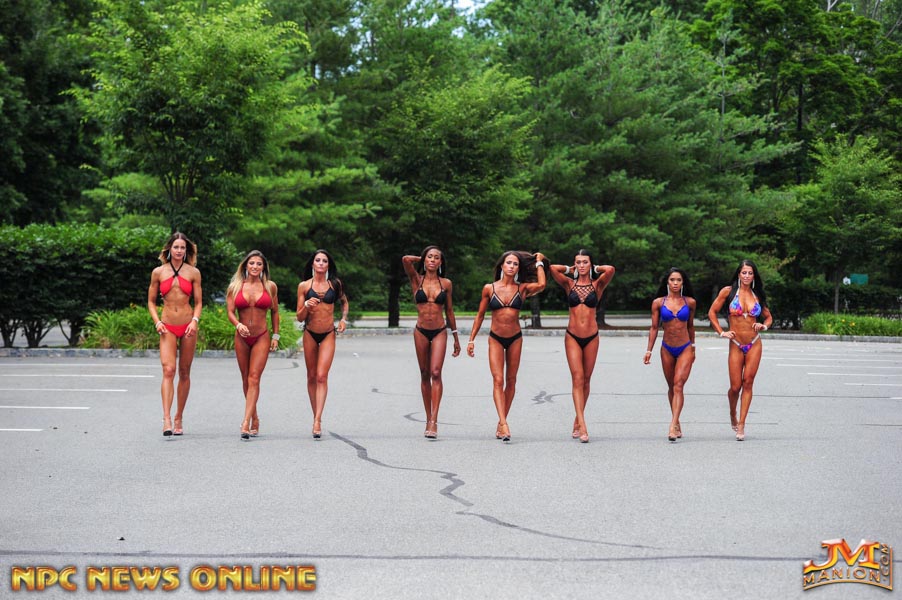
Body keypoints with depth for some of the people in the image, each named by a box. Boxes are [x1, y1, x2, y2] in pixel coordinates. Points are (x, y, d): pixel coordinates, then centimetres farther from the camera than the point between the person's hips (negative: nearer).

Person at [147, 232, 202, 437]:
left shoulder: (193, 272, 5)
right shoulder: (158, 272, 5)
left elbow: (198, 302, 7)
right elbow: (151, 301, 11)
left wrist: (195, 321, -10)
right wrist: (157, 321, -4)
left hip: (188, 327, 1)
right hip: (168, 327, -1)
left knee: (184, 373, 6)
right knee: (168, 370, -16)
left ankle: (179, 419, 17)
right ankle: (166, 419, -24)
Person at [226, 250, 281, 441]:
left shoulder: (270, 286, 2)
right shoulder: (236, 286, 2)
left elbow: (275, 312, 11)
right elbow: (230, 311, 0)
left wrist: (275, 335, 8)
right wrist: (238, 325, -20)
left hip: (262, 337, -2)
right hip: (242, 337, 2)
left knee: (254, 378, -13)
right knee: (246, 379, 9)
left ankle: (246, 422, -20)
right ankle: (254, 418, 23)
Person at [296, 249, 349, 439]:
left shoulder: (334, 283, 1)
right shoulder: (304, 286, -1)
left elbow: (344, 302, 21)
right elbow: (300, 317, 0)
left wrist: (344, 319, 6)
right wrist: (307, 306, -20)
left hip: (328, 334, -1)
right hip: (310, 334, 1)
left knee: (322, 376, -12)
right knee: (312, 377, 8)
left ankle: (318, 421, -18)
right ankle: (316, 416, 21)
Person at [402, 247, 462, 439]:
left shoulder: (446, 284, 6)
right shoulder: (417, 280, 3)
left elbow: (449, 311, 13)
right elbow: (406, 259, -13)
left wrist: (456, 337, 16)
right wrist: (421, 258, 6)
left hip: (439, 332, -1)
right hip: (421, 331, 1)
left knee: (435, 373, -13)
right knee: (425, 375, 6)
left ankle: (434, 421, -19)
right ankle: (428, 418, 14)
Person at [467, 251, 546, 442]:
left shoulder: (522, 288, -2)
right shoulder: (489, 288, -2)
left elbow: (541, 284, -22)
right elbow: (480, 315, 6)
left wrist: (539, 262, -7)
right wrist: (471, 339, 4)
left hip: (515, 339, 1)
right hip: (495, 339, -1)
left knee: (511, 381, 5)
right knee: (498, 380, -13)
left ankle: (501, 423, 14)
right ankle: (503, 424, -22)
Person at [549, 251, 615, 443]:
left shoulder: (597, 284, 2)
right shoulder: (569, 284, 3)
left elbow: (611, 270, -15)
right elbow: (553, 268, -10)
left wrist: (595, 268, 2)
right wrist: (570, 269, 5)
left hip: (591, 337, 1)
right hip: (572, 336, -1)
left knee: (586, 380, 7)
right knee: (577, 379, -10)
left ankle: (578, 421, 22)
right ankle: (583, 427, -17)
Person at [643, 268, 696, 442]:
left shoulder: (690, 302, 2)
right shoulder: (658, 303, 0)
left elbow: (691, 326, 13)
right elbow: (654, 327, 4)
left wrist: (693, 347, 20)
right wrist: (649, 350, 0)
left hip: (685, 349, -2)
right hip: (667, 349, 2)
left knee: (678, 385, -15)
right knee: (671, 387, 10)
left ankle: (673, 426, -24)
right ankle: (677, 423, 22)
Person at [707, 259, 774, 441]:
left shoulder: (757, 295, 8)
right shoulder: (729, 291, 0)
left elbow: (769, 317, 20)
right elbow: (712, 312, 5)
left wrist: (764, 326, -1)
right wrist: (721, 332, -2)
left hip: (754, 344, 2)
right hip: (736, 345, -2)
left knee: (748, 383, -5)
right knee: (735, 387, -2)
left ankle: (741, 424, 0)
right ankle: (732, 415, 28)